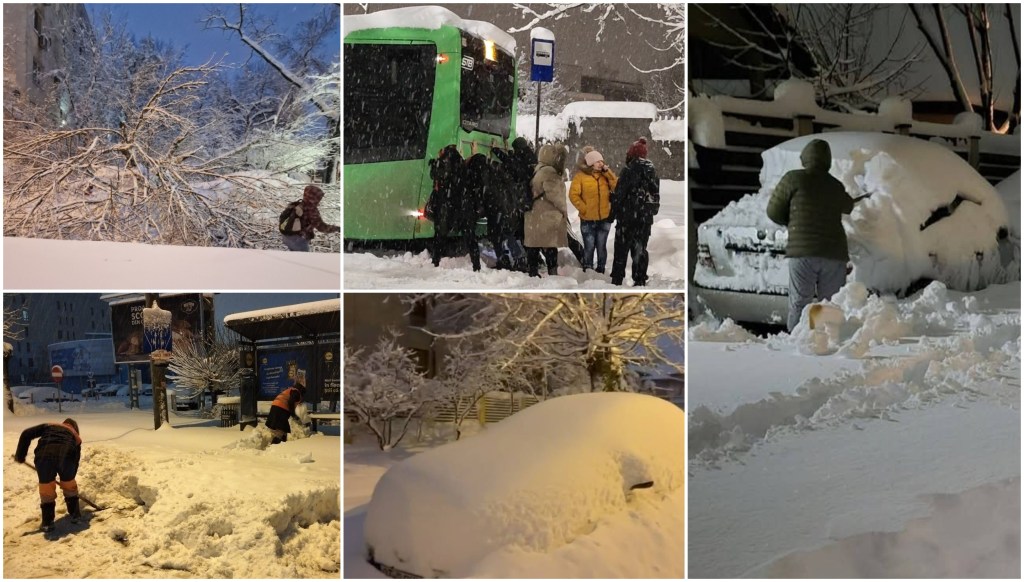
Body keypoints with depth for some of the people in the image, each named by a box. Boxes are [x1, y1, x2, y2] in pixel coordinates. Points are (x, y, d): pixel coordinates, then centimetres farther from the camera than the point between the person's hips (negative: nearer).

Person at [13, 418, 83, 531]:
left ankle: (47, 522, 20)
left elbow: (26, 434, 20)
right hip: (66, 456, 1)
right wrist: (69, 478, 43)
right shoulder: (76, 437, 35)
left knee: (46, 490, 17)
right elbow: (76, 460, 34)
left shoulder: (48, 426, 34)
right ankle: (75, 514, 35)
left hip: (44, 456, -1)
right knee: (70, 486, 26)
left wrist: (20, 455, 26)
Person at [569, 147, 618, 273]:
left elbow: (617, 187, -6)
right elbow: (573, 195, -8)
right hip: (588, 219, -3)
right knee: (589, 246, 1)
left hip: (604, 218, 3)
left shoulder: (605, 175, 6)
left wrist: (608, 172, -10)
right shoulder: (581, 176, -6)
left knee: (601, 246, 10)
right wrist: (584, 208, -12)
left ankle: (601, 270, 19)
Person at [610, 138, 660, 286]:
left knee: (622, 247, 2)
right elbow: (656, 195, 12)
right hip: (646, 217, 5)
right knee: (640, 248, 11)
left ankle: (617, 279, 3)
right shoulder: (652, 171, 8)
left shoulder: (629, 170, -12)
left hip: (628, 215, -5)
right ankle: (640, 280, 10)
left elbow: (619, 193, -13)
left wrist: (614, 211, -5)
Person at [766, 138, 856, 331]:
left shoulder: (794, 179, 1)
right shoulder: (836, 186, 16)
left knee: (799, 303, -1)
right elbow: (848, 207, 36)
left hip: (803, 252, -3)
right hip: (835, 253, 4)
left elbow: (774, 212, 4)